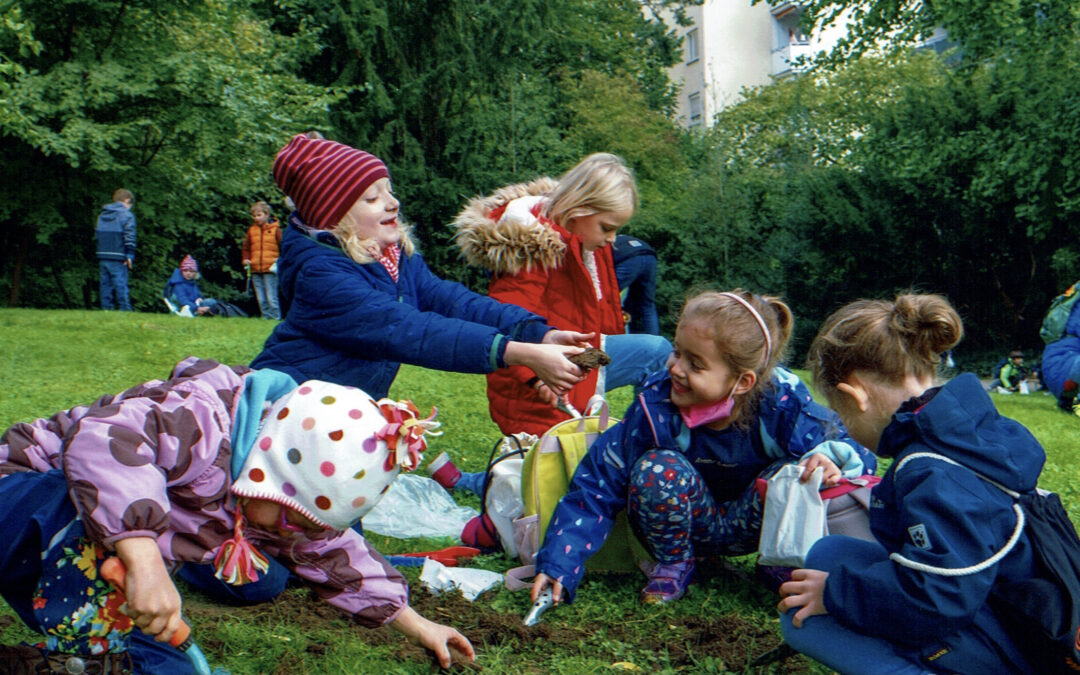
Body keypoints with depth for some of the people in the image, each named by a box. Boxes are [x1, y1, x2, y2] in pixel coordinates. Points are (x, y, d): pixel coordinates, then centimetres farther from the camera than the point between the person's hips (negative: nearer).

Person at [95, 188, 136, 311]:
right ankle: (124, 308, -6)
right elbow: (129, 236, -12)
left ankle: (106, 308, 8)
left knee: (105, 284, 8)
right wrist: (130, 255, -12)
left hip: (103, 256, 6)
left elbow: (97, 235, 19)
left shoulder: (102, 215, 18)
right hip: (118, 258, -6)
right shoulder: (126, 215, -4)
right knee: (120, 284, -5)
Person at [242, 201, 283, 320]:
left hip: (270, 269, -4)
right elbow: (246, 247, 20)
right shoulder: (251, 230, 12)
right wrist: (246, 259, 6)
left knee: (271, 296, -7)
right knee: (260, 297, 6)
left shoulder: (275, 230, 1)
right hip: (255, 270, 4)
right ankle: (266, 315, 14)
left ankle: (275, 316, 1)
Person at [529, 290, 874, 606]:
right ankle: (673, 565, -2)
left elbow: (857, 452, -19)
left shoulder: (781, 402, -26)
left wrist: (831, 456, -46)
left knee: (792, 475, -31)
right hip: (695, 526, 0)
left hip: (750, 525, 0)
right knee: (658, 469, -31)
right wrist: (558, 565, -29)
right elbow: (598, 485, -21)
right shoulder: (655, 405, -24)